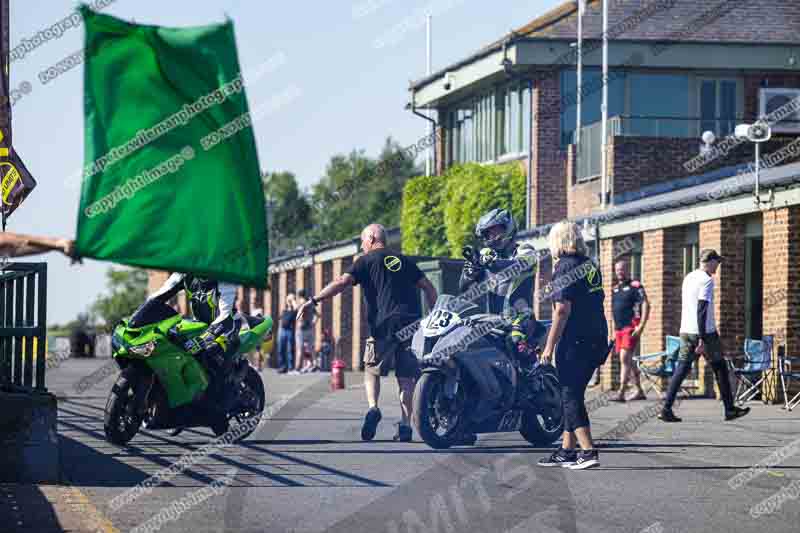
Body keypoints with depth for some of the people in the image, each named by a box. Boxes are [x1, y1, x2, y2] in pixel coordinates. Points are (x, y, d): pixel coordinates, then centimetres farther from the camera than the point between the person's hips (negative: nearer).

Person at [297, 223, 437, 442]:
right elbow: (428, 287, 18)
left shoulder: (366, 261, 5)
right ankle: (405, 426, -2)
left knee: (372, 370, 12)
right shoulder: (404, 261, 20)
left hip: (384, 325, -4)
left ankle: (373, 408, -11)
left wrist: (313, 301, -12)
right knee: (406, 377, 6)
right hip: (412, 323, 4)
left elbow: (342, 282, -8)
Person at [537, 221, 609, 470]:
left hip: (575, 342, -8)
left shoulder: (565, 266, -10)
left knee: (571, 396, -6)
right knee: (572, 394, 16)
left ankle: (588, 451, -14)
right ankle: (567, 450, 21)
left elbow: (563, 310, -16)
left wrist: (549, 346, -14)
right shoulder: (590, 265, 14)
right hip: (597, 340, 8)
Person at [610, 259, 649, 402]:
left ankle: (621, 393, -19)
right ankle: (640, 391, 21)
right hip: (619, 329, 8)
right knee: (628, 361, 11)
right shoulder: (615, 289, 17)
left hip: (631, 328, -8)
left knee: (625, 359, -15)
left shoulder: (635, 286, -5)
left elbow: (646, 305, -12)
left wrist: (641, 326, -19)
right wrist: (614, 330, 19)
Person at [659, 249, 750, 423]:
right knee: (719, 368, 7)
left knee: (681, 369, 3)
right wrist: (702, 339, -21)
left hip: (686, 331, 7)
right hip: (704, 332, -7)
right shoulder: (707, 280, -11)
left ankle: (666, 409, -8)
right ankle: (730, 409, 14)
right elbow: (702, 310, -19)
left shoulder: (688, 277, 14)